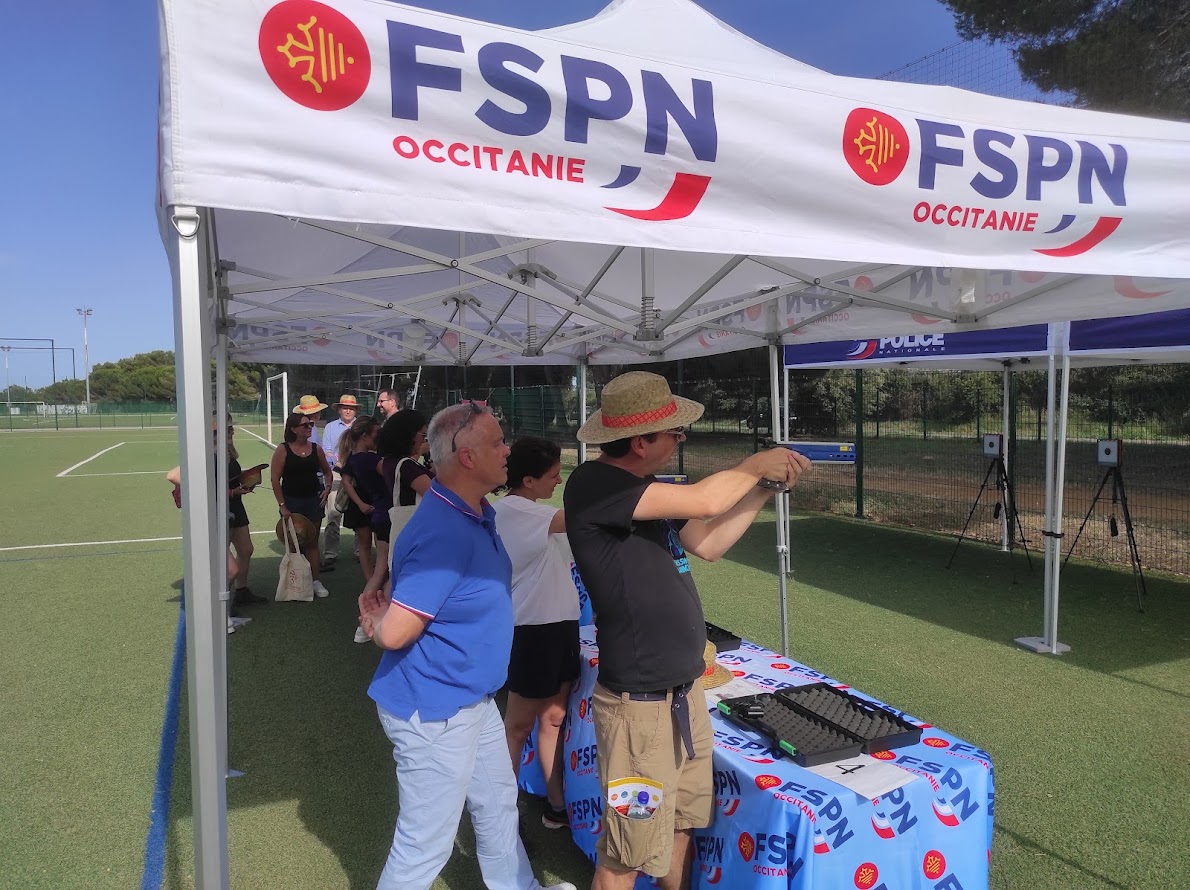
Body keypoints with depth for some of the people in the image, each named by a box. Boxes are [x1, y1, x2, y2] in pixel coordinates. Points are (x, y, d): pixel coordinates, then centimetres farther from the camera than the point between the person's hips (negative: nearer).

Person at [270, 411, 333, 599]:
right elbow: (275, 479, -8)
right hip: (291, 501, -3)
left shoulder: (316, 449, 5)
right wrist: (282, 505, -12)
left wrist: (327, 488, 1)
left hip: (314, 499, 3)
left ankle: (315, 581, 16)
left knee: (312, 542, 9)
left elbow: (327, 471, 19)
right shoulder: (283, 450, -6)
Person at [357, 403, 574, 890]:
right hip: (433, 711, -10)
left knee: (497, 803, 28)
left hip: (472, 699, 10)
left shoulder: (478, 514, 1)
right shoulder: (443, 533, -30)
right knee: (425, 845, 8)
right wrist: (382, 619, -8)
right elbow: (394, 633, -30)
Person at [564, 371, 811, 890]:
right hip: (640, 704, -8)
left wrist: (766, 486, 5)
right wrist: (755, 464, -7)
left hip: (685, 691, 9)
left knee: (681, 823, 22)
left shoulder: (649, 491, 8)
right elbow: (704, 500, -26)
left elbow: (708, 543, 11)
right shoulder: (593, 485, -20)